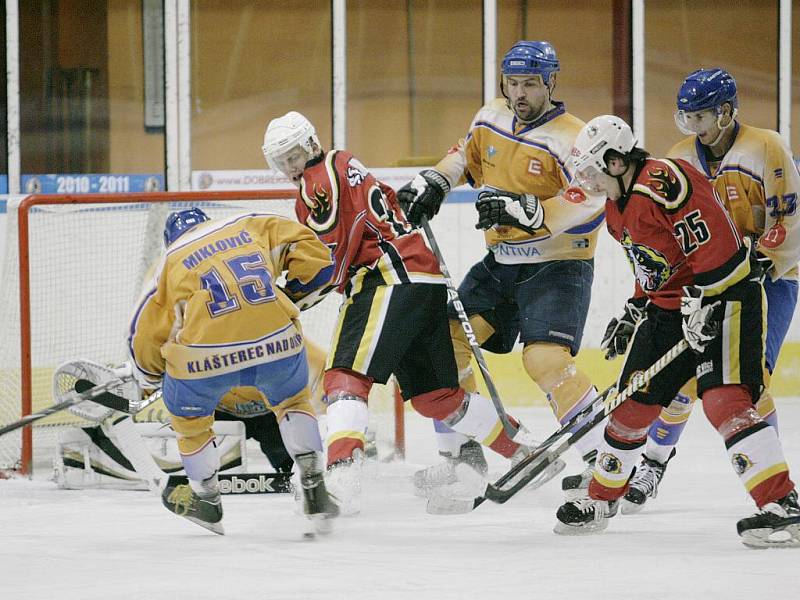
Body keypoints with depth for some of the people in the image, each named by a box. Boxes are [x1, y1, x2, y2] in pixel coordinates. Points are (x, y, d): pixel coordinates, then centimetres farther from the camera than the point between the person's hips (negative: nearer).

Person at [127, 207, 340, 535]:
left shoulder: (170, 262, 19)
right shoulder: (250, 225, 20)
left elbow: (144, 333, 21)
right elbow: (314, 253, 14)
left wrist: (152, 378, 38)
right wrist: (293, 296, 28)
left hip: (205, 354, -1)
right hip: (277, 341, 1)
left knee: (188, 417, 29)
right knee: (292, 402, 32)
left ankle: (207, 501, 42)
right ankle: (314, 489, 25)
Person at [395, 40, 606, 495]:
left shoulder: (569, 139, -20)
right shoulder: (491, 119, 3)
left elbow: (588, 206, -31)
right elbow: (466, 156, 21)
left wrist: (525, 210, -41)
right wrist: (432, 184, 4)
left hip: (557, 265, -8)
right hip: (502, 261, 8)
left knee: (546, 358, -25)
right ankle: (462, 452, 16)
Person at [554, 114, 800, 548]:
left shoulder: (665, 182, -23)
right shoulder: (618, 206, 11)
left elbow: (715, 241, -28)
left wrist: (701, 301, -26)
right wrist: (639, 305, 23)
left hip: (723, 296, -10)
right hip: (668, 306, 10)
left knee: (723, 399, -23)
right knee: (633, 404, 12)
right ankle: (601, 500, 30)